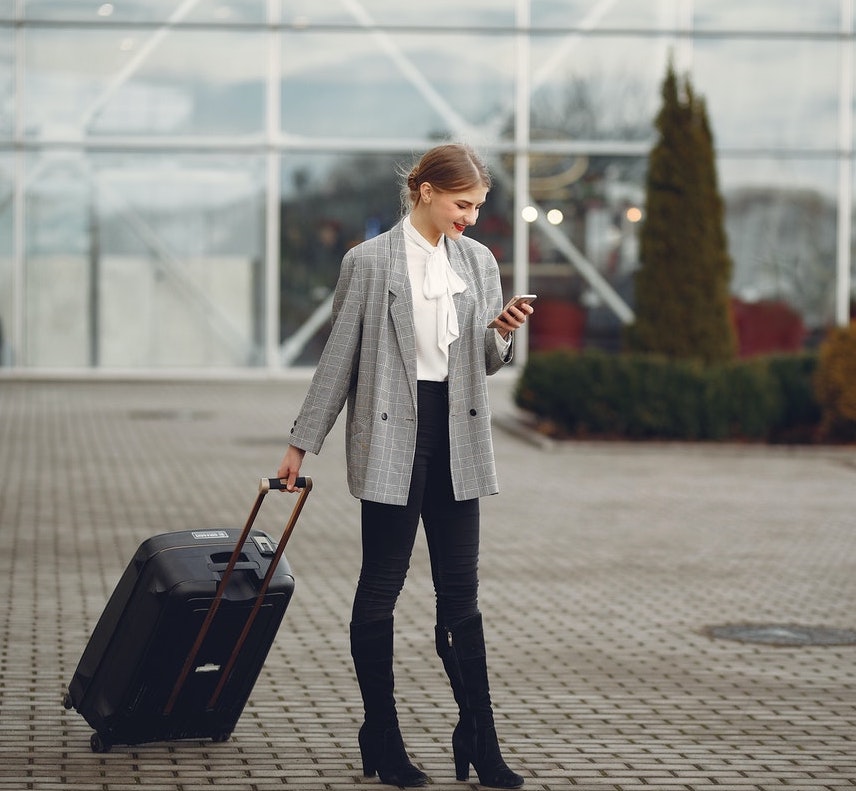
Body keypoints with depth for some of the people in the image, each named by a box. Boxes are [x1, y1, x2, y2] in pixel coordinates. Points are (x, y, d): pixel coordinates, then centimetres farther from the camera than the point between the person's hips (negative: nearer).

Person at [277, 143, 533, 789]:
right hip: (392, 438, -4)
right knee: (381, 588, 3)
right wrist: (303, 442, 1)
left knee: (461, 593, 5)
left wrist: (504, 336, -8)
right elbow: (340, 357, 0)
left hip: (456, 438, 4)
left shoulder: (479, 261, 9)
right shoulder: (370, 261, -5)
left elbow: (486, 363, 15)